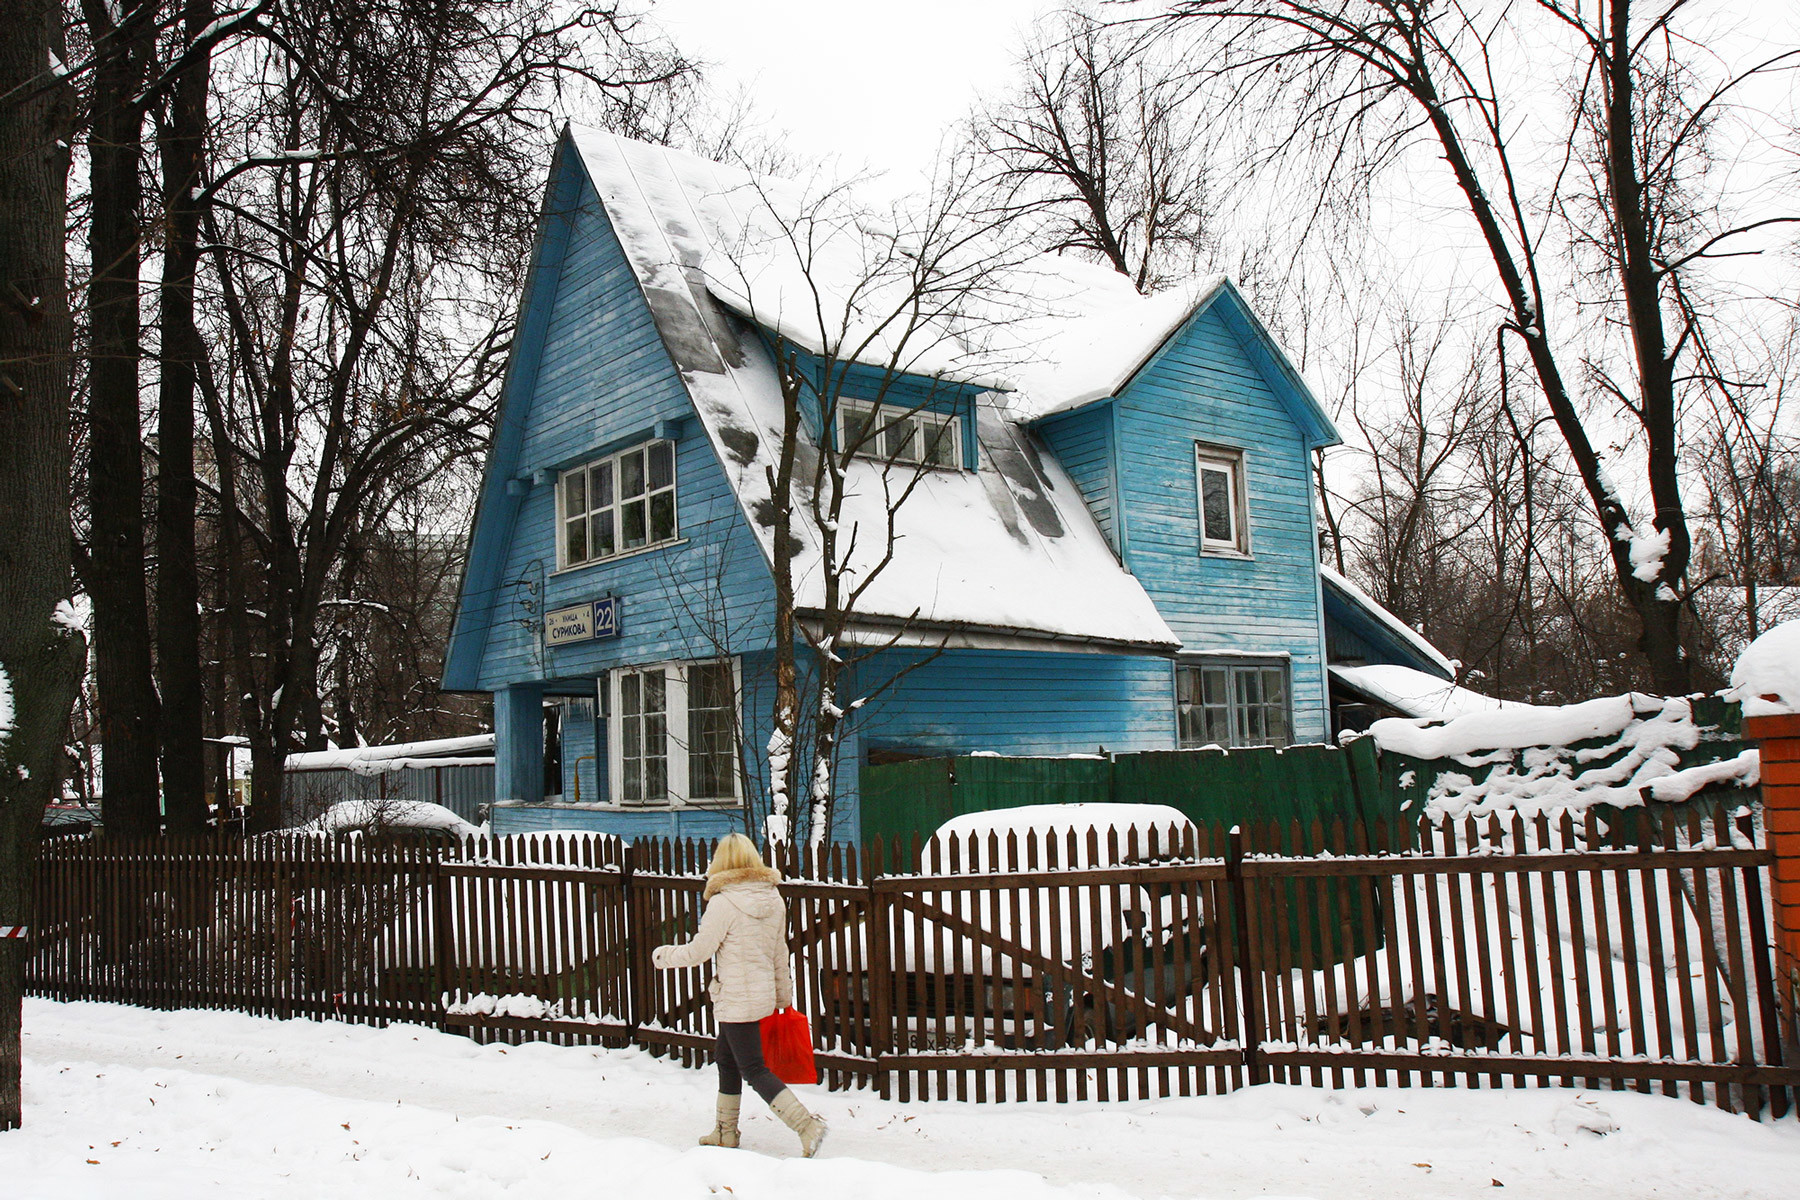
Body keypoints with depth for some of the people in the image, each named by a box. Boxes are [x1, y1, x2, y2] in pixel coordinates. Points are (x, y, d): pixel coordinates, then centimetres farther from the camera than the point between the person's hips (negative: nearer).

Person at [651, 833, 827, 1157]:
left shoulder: (723, 903, -19)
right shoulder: (773, 899, 2)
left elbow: (698, 951, -13)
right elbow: (780, 954, 9)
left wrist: (663, 955, 5)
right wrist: (784, 996, 19)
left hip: (736, 1001, -8)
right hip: (762, 995, 8)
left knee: (753, 1069, -1)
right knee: (726, 1058, 22)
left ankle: (806, 1124, -9)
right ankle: (725, 1131, 34)